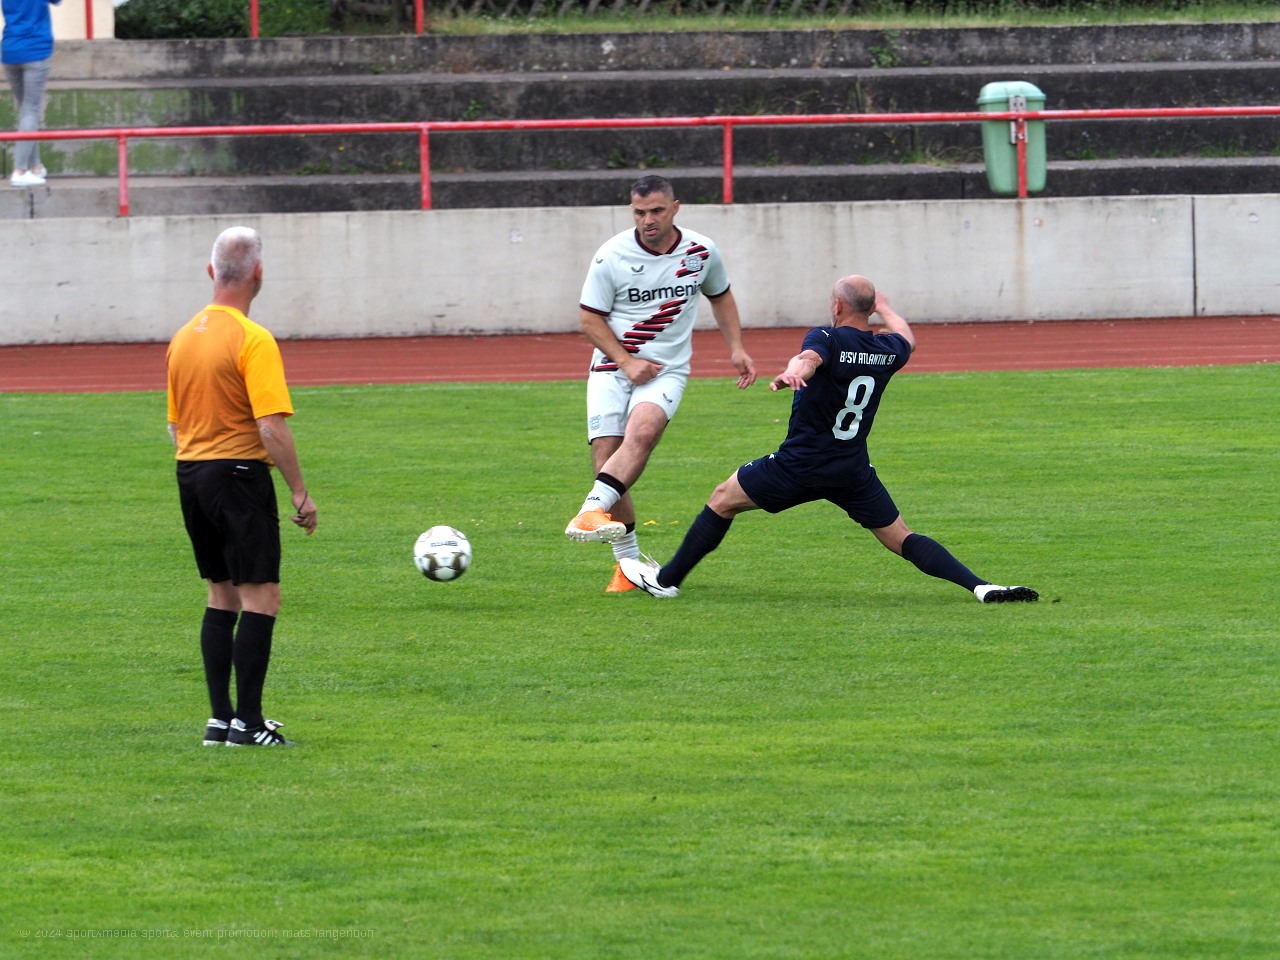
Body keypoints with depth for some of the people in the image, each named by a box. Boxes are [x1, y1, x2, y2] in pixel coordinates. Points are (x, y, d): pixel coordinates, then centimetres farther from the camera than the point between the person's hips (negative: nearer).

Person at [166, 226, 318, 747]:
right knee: (260, 596, -4)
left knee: (222, 595, 14)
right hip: (240, 473, -8)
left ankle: (220, 717, 13)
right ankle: (247, 722, -8)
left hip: (190, 471, 8)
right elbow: (272, 427, -20)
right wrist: (300, 493, -14)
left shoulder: (182, 338, 9)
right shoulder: (253, 341, -15)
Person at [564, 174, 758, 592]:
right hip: (612, 369, 0)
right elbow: (589, 318, -1)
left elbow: (720, 295, 21)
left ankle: (593, 510, -44)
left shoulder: (702, 252, 1)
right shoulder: (612, 256, -7)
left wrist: (737, 349, 12)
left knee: (642, 432, -31)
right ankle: (629, 563, 4)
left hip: (666, 370, 0)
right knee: (606, 459, -9)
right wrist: (627, 362, -12)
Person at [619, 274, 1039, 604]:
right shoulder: (888, 350, 6)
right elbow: (905, 338, 31)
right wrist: (883, 306, 49)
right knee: (901, 539, 6)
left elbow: (809, 358, -37)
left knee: (723, 499, 13)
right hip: (854, 471, 5)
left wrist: (794, 372, -59)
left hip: (800, 465, -5)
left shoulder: (827, 338, -12)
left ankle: (668, 579, 18)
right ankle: (980, 586, -13)